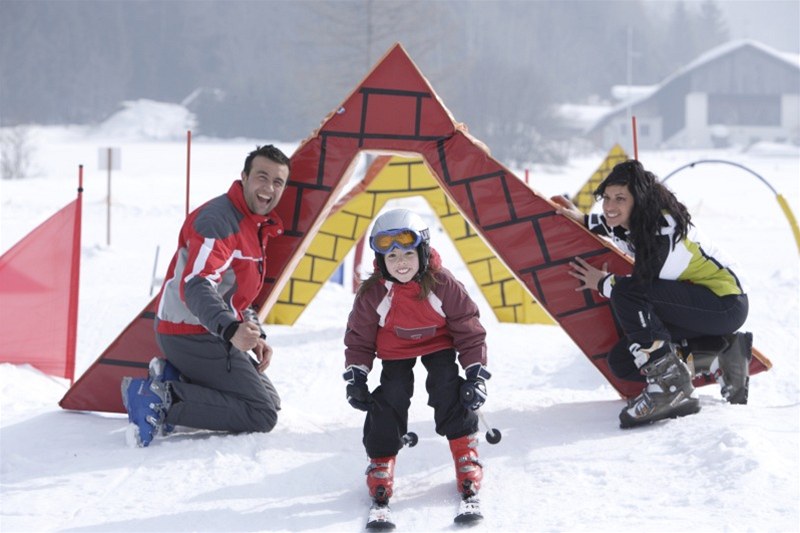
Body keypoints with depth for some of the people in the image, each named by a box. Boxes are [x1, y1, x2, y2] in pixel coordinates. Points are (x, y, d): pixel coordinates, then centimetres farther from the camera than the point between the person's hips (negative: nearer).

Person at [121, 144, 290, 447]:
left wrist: (255, 335, 7)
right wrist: (231, 330, -49)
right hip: (195, 335, -10)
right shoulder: (217, 221, -19)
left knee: (269, 401, 17)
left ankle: (172, 379, 6)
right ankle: (165, 401, -15)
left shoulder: (256, 226, 15)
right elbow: (196, 286, -33)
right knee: (262, 415, -12)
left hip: (211, 335, 10)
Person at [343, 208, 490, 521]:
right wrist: (356, 377, -10)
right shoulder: (372, 294, -22)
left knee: (449, 391, -16)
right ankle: (381, 462, 3)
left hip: (438, 344, -1)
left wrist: (476, 374, -17)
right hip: (395, 351, 1)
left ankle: (466, 455, -1)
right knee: (390, 398, -13)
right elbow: (359, 338, -6)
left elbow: (470, 331, -15)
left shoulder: (443, 285, -25)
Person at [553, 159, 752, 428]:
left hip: (725, 304, -10)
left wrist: (602, 283, -4)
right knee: (622, 362, 3)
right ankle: (719, 358, 1)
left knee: (627, 293, -28)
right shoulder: (638, 220, 3)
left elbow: (641, 286, -21)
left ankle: (669, 385, -26)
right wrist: (583, 220, 17)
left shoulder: (662, 229, -23)